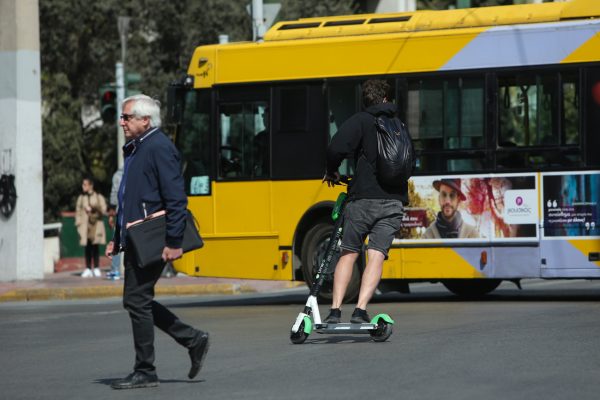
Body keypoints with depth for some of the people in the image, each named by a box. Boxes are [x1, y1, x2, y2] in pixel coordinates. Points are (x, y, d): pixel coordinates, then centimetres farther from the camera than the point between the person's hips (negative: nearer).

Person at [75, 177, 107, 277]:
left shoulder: (99, 197, 6)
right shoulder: (81, 198, 11)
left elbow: (103, 210, -1)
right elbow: (78, 212, 10)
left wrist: (93, 209, -15)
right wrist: (78, 224, 0)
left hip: (96, 225, -1)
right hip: (85, 226, 1)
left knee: (95, 247, -1)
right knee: (87, 247, -1)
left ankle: (96, 268, 5)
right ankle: (88, 269, 3)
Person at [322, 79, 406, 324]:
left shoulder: (360, 121, 1)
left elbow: (336, 149, -15)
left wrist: (332, 172, 3)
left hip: (363, 199, -2)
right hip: (393, 201, 2)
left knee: (348, 253, 8)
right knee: (376, 256, -2)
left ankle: (335, 310, 1)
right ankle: (360, 310, -15)